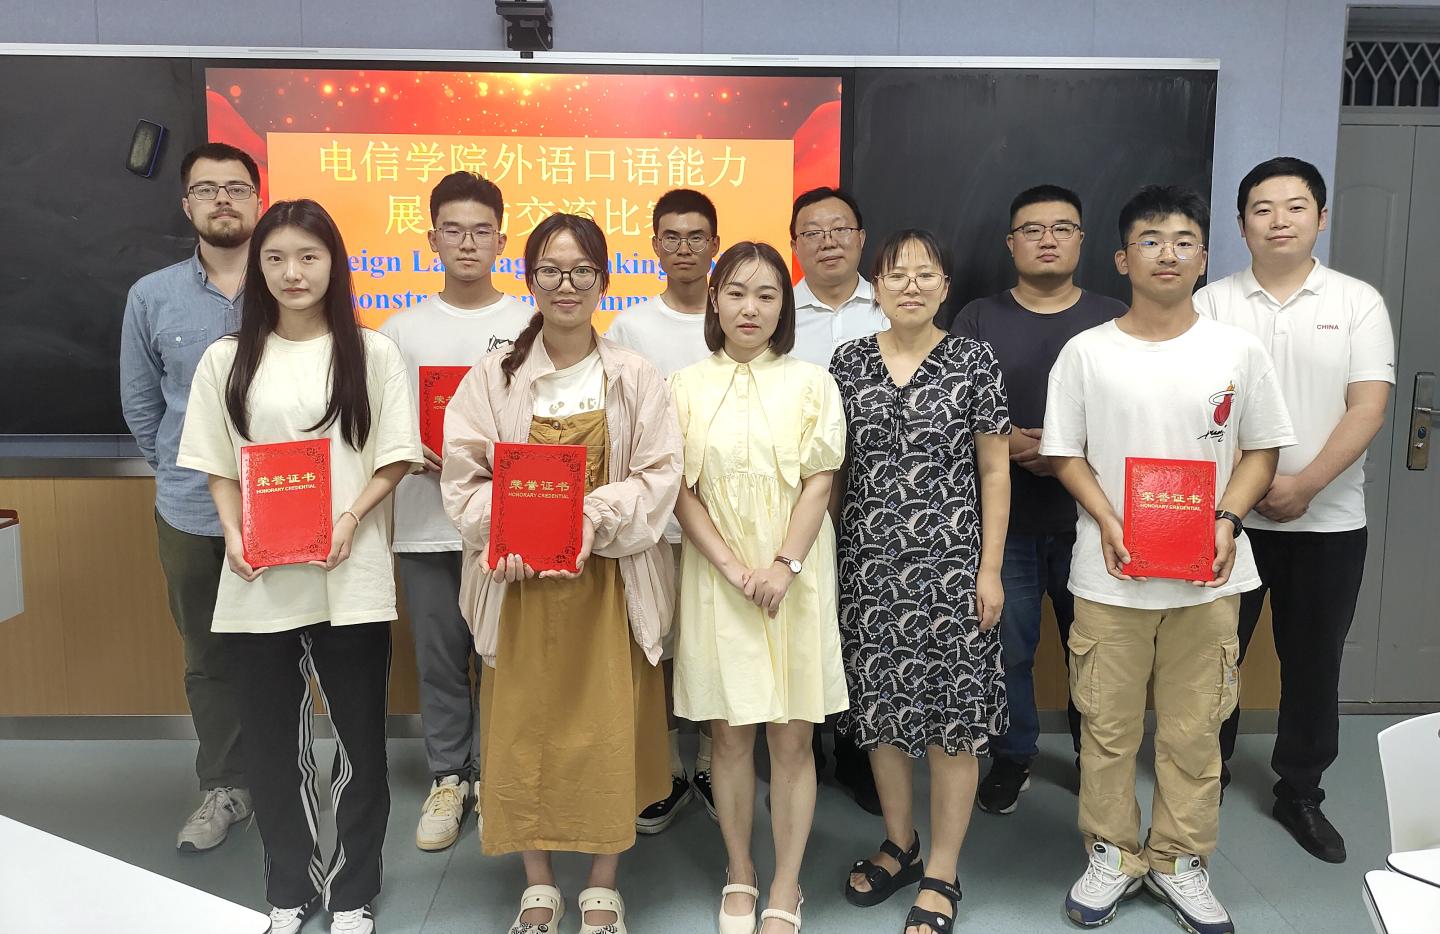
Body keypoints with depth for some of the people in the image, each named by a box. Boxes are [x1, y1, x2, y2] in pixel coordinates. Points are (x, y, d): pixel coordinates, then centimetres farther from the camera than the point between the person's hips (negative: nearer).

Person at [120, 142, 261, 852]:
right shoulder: (151, 297, 3)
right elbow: (139, 406, 13)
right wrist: (181, 472, 12)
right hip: (191, 514, 3)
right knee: (209, 659, 14)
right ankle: (225, 787, 30)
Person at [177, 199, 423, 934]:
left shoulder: (371, 352, 1)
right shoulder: (227, 358, 7)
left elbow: (395, 458, 0)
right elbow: (217, 467, 8)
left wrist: (349, 522, -14)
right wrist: (236, 539, -7)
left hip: (351, 576, -1)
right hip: (257, 579, 2)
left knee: (359, 738, 6)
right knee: (271, 740, 11)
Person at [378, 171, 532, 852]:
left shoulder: (529, 325, 1)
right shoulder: (401, 329, 5)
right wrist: (415, 456, -13)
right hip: (425, 522, 1)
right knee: (439, 659, 11)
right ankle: (447, 779, 27)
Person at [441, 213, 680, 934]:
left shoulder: (634, 378, 2)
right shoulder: (495, 376, 3)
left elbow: (658, 475, -4)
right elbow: (463, 474, -1)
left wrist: (596, 518, -19)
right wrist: (505, 537, -17)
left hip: (609, 579, 0)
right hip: (517, 579, 1)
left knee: (608, 731, 4)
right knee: (523, 730, 7)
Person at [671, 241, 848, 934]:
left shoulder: (809, 383, 4)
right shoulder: (686, 387, 4)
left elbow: (819, 483, -2)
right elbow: (680, 490, -1)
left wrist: (784, 566, -14)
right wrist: (734, 568, -12)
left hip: (796, 578, 0)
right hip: (716, 578, 1)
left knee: (792, 737, 4)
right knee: (729, 735, 8)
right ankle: (739, 876, 27)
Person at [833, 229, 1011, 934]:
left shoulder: (973, 361, -1)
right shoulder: (849, 362, 5)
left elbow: (994, 470, 0)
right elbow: (833, 466, 10)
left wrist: (990, 567, -6)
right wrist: (822, 555, 6)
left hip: (949, 562, -3)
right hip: (868, 563, 3)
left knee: (952, 715, 4)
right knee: (881, 706, 12)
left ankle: (941, 874, 20)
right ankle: (899, 844, 33)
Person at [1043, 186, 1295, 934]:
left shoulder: (1237, 352, 1)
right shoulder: (1087, 352, -1)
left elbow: (1259, 450, 6)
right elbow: (1065, 452, 1)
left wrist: (1227, 520, -11)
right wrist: (1108, 523, -14)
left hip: (1207, 577, 1)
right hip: (1110, 576, -1)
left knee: (1193, 729, 10)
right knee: (1107, 726, 9)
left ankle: (1179, 862, 29)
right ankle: (1112, 856, 28)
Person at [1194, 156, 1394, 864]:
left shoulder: (1359, 303, 2)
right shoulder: (1211, 304, 0)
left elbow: (1368, 409, -6)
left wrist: (1304, 486, -16)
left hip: (1328, 521, 1)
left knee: (1314, 664, 11)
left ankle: (1300, 793, 27)